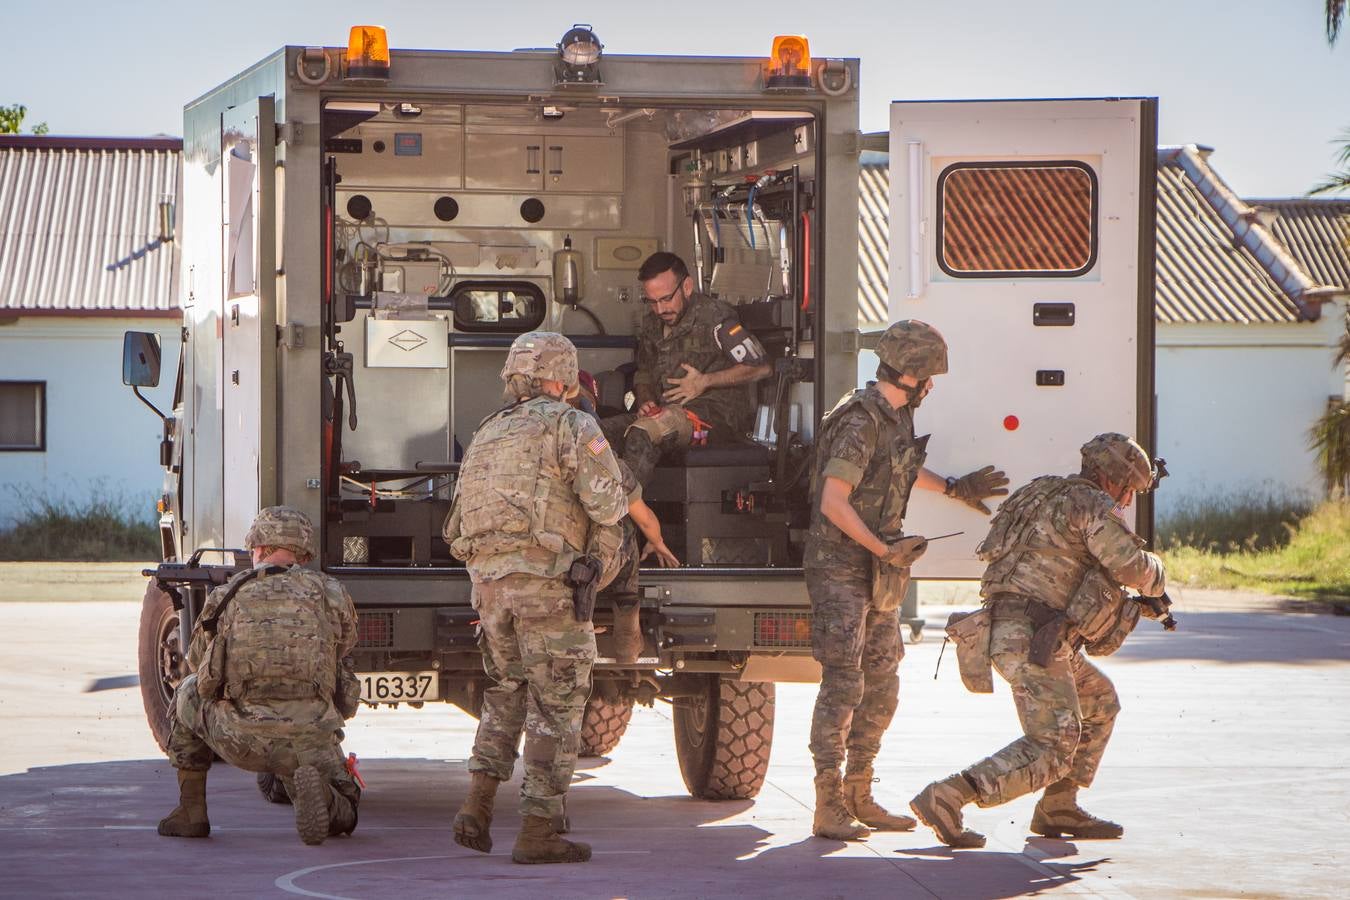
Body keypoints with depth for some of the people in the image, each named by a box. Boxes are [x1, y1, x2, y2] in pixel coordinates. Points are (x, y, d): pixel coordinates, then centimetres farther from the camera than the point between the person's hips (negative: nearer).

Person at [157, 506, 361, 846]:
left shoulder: (226, 595, 10)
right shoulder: (331, 593, 9)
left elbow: (198, 660, 28)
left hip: (241, 740, 0)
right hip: (310, 739, 0)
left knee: (189, 693, 32)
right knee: (342, 816, 26)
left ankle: (191, 811, 26)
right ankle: (317, 789, -13)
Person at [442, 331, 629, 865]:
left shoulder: (485, 436, 21)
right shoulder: (571, 426, 0)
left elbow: (459, 529, 23)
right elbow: (608, 504, -9)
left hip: (488, 581, 6)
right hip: (549, 581, -6)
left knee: (506, 691, 23)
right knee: (555, 706, 0)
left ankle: (478, 804, 9)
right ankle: (537, 831, -1)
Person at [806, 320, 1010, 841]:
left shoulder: (895, 417, 11)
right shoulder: (861, 422, -18)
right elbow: (833, 502, -23)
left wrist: (954, 490, 37)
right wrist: (883, 550, -22)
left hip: (876, 574, 10)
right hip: (839, 568, -10)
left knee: (881, 686, 11)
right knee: (843, 685, -12)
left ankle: (859, 798, 19)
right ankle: (829, 809, -12)